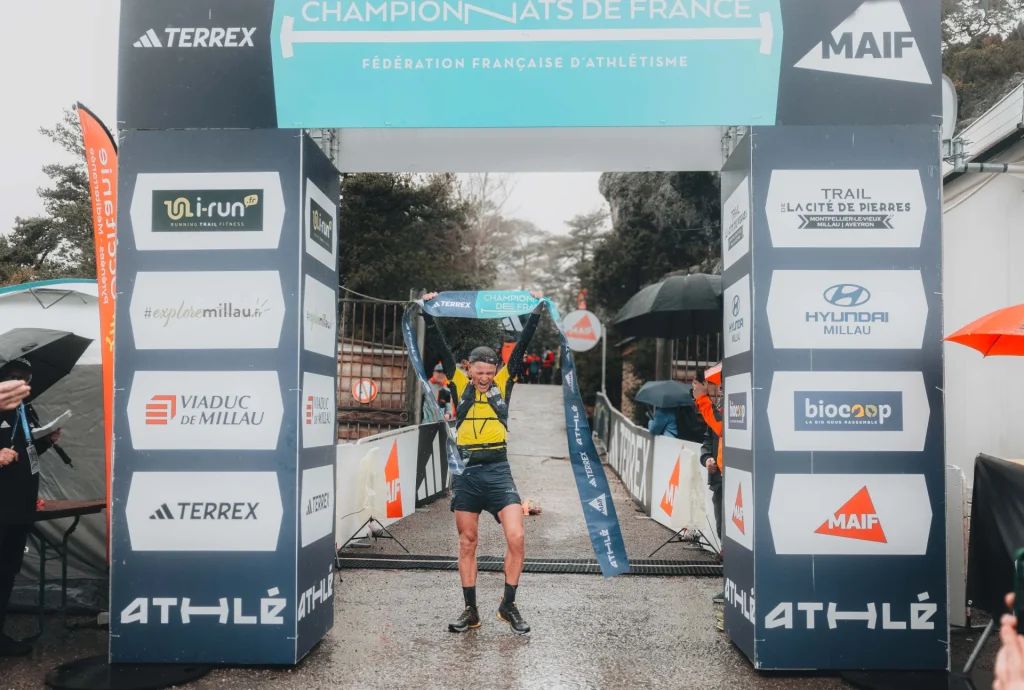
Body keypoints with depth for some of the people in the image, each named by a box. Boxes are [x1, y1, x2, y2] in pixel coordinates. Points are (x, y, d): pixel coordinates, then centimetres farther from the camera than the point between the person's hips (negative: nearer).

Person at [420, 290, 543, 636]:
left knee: (516, 537, -10)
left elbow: (522, 346, 2)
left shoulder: (504, 383, 6)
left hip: (498, 471, 0)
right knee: (467, 543, 8)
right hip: (466, 474, 1)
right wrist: (429, 313, -2)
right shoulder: (460, 384, 6)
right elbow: (441, 348, 2)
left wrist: (536, 312, -2)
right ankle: (471, 611, 21)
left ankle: (508, 605, 10)